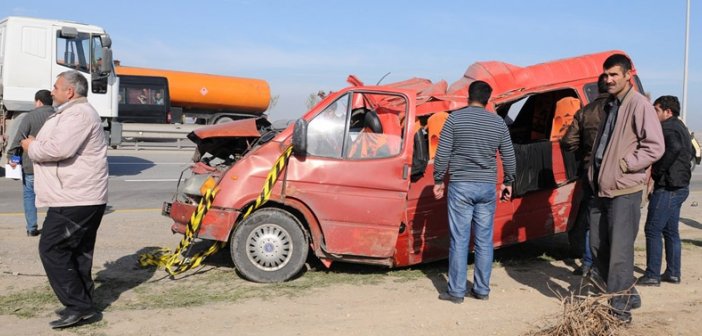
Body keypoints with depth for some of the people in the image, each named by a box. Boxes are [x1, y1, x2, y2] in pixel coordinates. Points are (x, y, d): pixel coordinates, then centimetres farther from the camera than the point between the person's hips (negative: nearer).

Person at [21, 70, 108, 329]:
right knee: (76, 252, 14)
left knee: (52, 249, -7)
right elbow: (59, 146, 23)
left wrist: (31, 147, -9)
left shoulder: (78, 113, -15)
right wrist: (36, 145, 5)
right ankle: (81, 303, 22)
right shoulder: (73, 112, 22)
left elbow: (58, 149, -27)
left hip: (75, 199, -11)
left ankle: (78, 305, -5)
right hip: (81, 197, 11)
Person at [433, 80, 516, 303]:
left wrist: (438, 181, 5)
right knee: (484, 241, 9)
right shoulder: (498, 122, 7)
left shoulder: (455, 118, -3)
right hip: (487, 187, 3)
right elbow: (509, 157, 11)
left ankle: (456, 291, 4)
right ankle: (482, 289, 16)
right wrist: (508, 182, 23)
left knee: (459, 240, 0)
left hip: (461, 186, -3)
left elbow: (442, 154, -5)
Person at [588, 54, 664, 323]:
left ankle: (620, 307, 5)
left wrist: (624, 164, -16)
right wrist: (595, 172, 14)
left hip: (624, 190, -9)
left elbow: (655, 147, -17)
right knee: (598, 247, 14)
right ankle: (628, 295, 29)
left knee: (619, 249, -5)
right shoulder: (611, 105, 16)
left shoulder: (639, 105, -11)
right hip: (602, 188, 9)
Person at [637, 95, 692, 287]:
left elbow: (673, 148, -32)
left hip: (667, 187, -10)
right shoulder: (680, 127, 19)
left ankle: (652, 275, -6)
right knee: (670, 231, 15)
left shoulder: (668, 127, -13)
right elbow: (690, 152, 28)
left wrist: (658, 171, -23)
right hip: (680, 186, 10)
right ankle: (673, 273, 20)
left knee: (653, 230, -7)